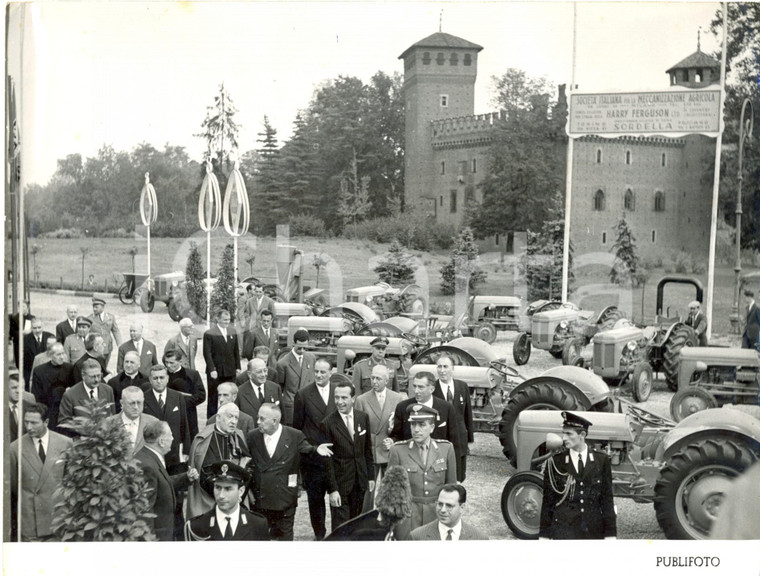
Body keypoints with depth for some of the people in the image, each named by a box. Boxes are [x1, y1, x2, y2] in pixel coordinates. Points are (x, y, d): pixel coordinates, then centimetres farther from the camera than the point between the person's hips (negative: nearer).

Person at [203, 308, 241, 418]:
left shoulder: (233, 334, 11)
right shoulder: (209, 334, -4)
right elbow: (207, 353, -8)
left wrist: (237, 367, 8)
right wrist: (212, 369, -15)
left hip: (230, 372, 4)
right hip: (215, 372, -4)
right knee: (213, 398, 3)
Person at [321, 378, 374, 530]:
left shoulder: (363, 418, 2)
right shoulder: (328, 423, -11)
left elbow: (367, 450, 10)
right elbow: (328, 460, -11)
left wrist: (370, 477, 9)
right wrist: (332, 489, -13)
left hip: (360, 482, 4)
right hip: (340, 483, -4)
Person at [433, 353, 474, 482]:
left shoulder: (463, 387, 4)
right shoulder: (431, 389, -9)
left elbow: (468, 414, 10)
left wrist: (470, 438, 9)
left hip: (459, 441, 3)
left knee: (458, 479, 11)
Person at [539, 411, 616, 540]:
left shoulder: (601, 461, 3)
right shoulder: (555, 463, 1)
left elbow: (607, 499, 5)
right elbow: (547, 502, 3)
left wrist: (610, 534, 1)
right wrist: (544, 535, 1)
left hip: (594, 532, 2)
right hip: (564, 532, -1)